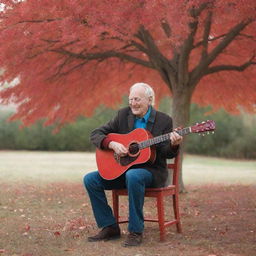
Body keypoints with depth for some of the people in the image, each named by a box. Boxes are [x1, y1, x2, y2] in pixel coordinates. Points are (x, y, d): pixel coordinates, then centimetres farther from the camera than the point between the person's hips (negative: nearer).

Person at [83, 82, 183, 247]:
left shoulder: (163, 120, -5)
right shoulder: (123, 115, 3)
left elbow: (167, 154, -8)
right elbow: (95, 134, 1)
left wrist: (173, 145, -30)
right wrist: (112, 144, -17)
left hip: (152, 170, -5)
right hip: (122, 168, 5)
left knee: (133, 176, -38)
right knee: (90, 179, -14)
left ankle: (136, 231, -28)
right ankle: (110, 227, -6)